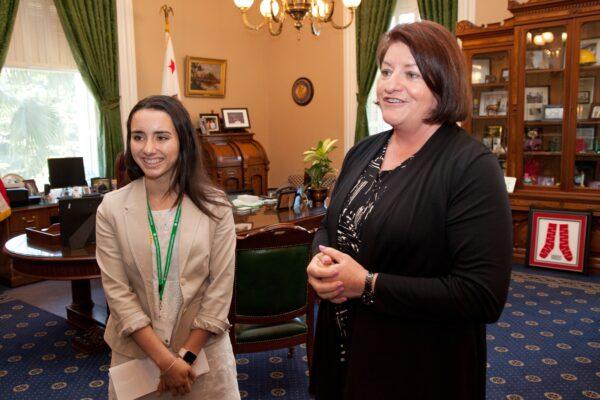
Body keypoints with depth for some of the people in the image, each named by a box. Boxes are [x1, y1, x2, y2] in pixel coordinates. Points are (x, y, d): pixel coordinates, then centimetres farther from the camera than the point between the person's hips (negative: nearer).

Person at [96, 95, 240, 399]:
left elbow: (221, 287, -8)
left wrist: (186, 355, -11)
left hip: (203, 349, 0)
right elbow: (117, 291, -9)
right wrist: (165, 360, -13)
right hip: (136, 352, 1)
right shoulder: (111, 208, -8)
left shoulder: (215, 207, -9)